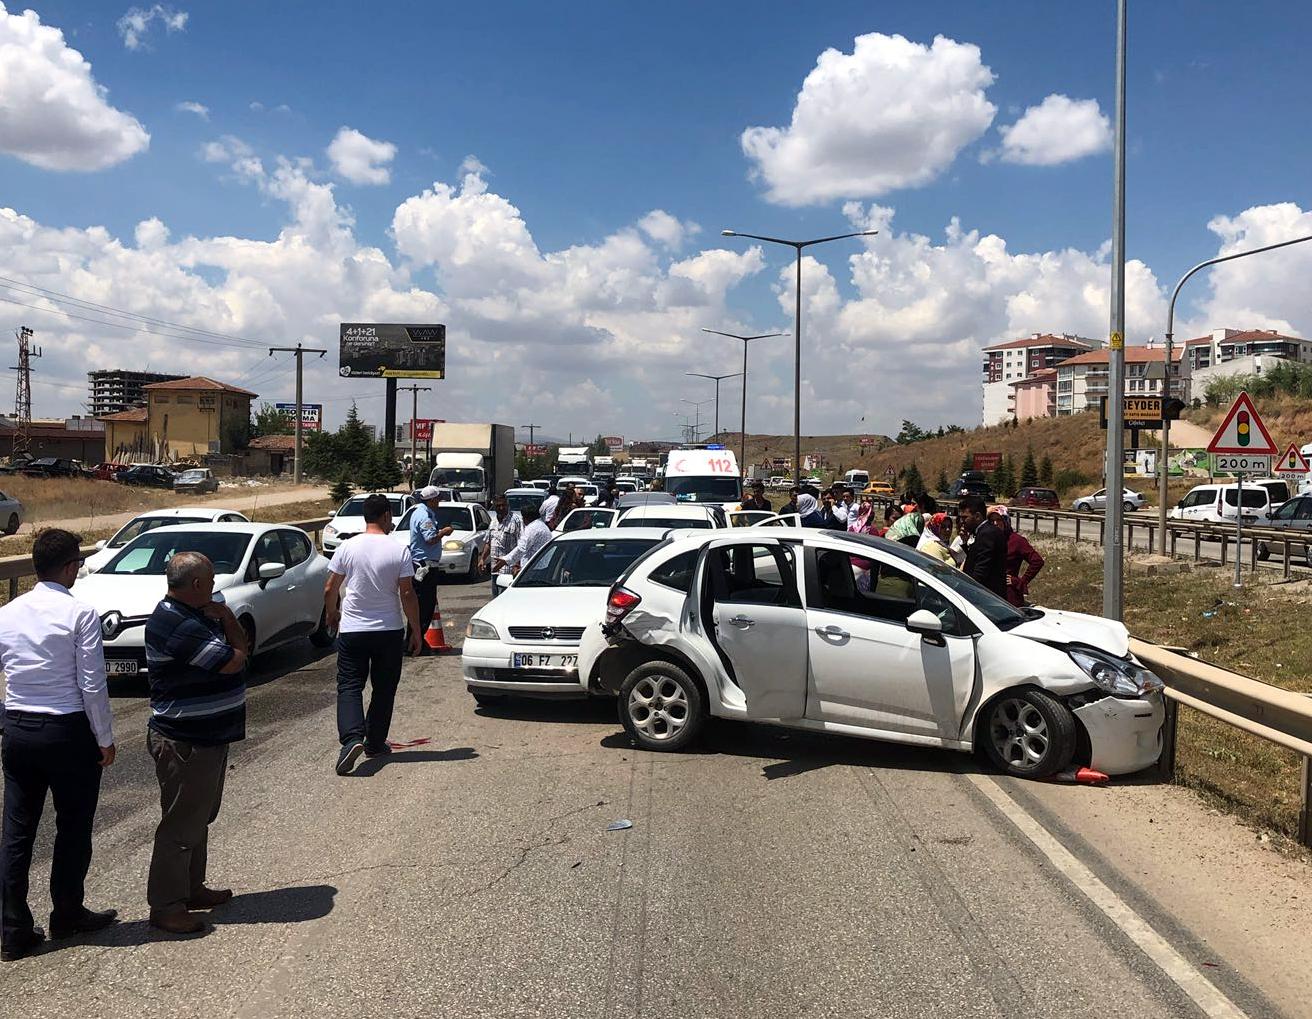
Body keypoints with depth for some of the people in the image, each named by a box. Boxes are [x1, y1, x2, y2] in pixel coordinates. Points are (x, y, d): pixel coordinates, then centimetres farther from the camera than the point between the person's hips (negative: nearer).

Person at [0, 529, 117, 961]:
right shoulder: (80, 613, -15)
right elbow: (92, 685, -15)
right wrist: (105, 739, -5)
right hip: (68, 731, -5)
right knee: (73, 828, 13)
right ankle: (67, 916, 27)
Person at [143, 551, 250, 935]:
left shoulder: (192, 615, 10)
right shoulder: (179, 625, -25)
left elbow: (241, 644, 15)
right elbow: (234, 661, -22)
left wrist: (223, 618, -1)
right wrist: (225, 619, -8)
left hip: (206, 737, 11)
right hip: (186, 744, -11)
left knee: (198, 818, 21)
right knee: (181, 825, -1)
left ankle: (192, 888, 33)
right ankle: (165, 906, 10)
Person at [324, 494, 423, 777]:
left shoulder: (348, 547, -3)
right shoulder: (399, 550, -8)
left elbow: (330, 589, 2)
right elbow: (407, 594, -9)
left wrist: (332, 614, 21)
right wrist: (416, 631, 0)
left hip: (352, 629, 0)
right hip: (390, 631, 0)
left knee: (349, 687, 3)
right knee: (384, 689, 14)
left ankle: (351, 738, -17)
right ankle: (375, 743, 21)